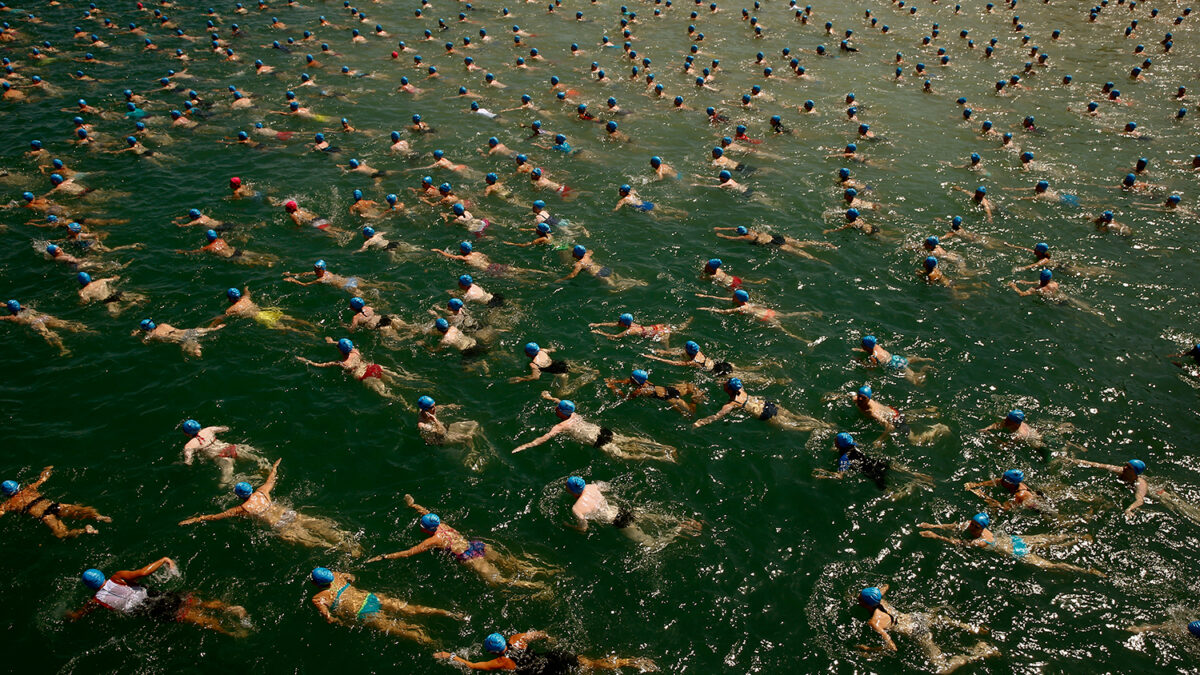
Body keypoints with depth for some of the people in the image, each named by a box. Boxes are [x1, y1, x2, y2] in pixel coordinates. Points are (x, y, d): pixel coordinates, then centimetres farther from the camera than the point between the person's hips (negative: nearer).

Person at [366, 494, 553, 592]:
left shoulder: (432, 541, -8)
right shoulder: (440, 524, 11)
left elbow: (409, 553, -5)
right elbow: (425, 511, 30)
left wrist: (385, 557, 1)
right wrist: (412, 504, 45)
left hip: (470, 558, -7)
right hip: (479, 546, 8)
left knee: (498, 580, -10)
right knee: (510, 564, 6)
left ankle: (533, 586, -19)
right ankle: (540, 571, -1)